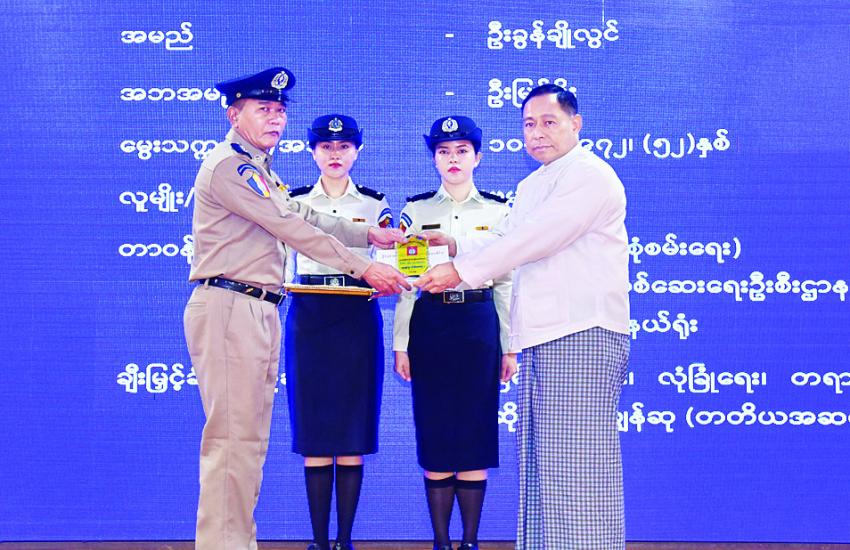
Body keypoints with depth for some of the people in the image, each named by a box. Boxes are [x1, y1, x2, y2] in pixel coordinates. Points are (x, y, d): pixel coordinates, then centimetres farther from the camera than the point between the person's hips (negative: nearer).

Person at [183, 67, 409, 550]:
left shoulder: (260, 170, 22)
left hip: (261, 311, 10)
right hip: (229, 308, -10)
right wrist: (364, 269, -12)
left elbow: (303, 217, 24)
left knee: (250, 436, 11)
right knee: (234, 436, -10)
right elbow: (293, 229, -14)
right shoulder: (229, 166, -10)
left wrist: (370, 234, 16)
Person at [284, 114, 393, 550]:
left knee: (352, 435, 0)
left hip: (358, 320, 0)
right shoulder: (294, 202, 10)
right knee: (314, 435, -1)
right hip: (308, 319, 0)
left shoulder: (374, 204, 8)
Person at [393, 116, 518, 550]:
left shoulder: (497, 211, 8)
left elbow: (507, 282, 7)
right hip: (430, 325, 0)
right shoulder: (415, 210, 6)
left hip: (479, 327, 0)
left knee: (475, 432, 1)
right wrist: (400, 344, -1)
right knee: (435, 433, 1)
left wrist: (510, 347, 3)